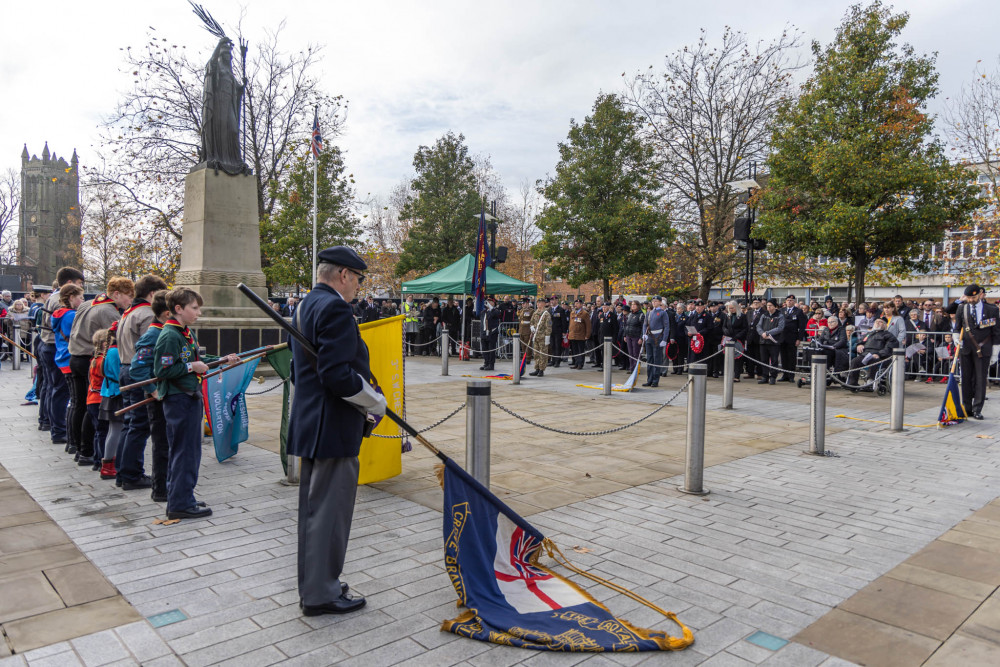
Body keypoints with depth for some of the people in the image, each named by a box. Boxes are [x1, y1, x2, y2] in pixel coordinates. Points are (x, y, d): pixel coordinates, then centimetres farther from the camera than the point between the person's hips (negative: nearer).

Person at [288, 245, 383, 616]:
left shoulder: (306, 305, 15)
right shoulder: (334, 308, -17)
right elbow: (338, 374, -27)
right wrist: (376, 403, -12)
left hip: (310, 424, 11)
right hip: (333, 429, -10)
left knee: (313, 509, 18)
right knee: (330, 511, 1)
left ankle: (312, 585, 31)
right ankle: (321, 594, 13)